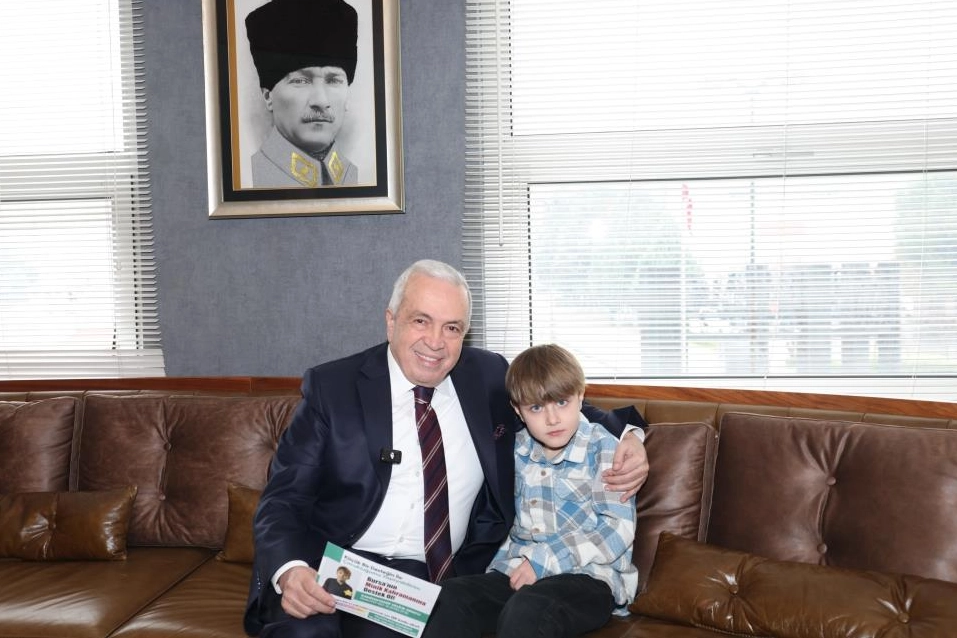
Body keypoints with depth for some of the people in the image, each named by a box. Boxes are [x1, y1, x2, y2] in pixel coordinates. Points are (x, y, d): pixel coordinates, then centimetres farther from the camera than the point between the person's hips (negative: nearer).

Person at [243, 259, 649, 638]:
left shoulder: (490, 376, 6)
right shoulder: (331, 386, -1)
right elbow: (284, 497, -2)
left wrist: (623, 433, -1)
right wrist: (289, 570, -23)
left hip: (432, 577, 2)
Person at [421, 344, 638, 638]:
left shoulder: (602, 448, -5)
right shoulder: (516, 449, 10)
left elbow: (618, 528, -12)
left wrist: (545, 559, -18)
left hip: (588, 576, -5)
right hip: (518, 572, 5)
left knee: (525, 610, -36)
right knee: (450, 596, -22)